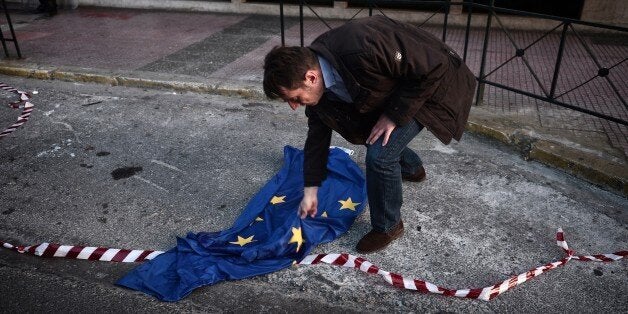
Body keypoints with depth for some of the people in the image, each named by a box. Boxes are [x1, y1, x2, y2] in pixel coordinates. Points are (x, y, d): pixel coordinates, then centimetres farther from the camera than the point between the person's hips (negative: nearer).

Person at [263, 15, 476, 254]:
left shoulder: (362, 52, -41)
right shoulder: (311, 66, -13)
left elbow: (434, 68, -30)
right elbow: (317, 133, -2)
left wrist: (394, 115, -25)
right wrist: (310, 190, 1)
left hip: (430, 85, -8)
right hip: (396, 86, 8)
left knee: (380, 154, -16)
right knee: (369, 134, 21)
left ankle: (388, 227, 8)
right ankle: (412, 168, 51)